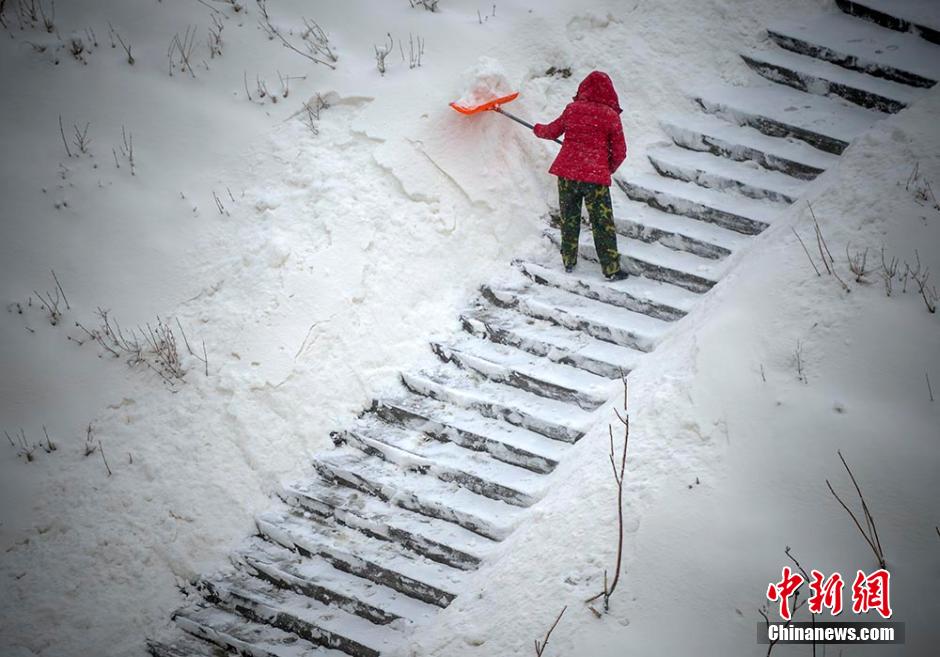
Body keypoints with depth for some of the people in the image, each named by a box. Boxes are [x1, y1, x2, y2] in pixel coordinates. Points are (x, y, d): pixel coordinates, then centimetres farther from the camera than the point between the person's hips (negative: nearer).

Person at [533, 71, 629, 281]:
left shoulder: (572, 109, 1)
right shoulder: (611, 115, -5)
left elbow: (553, 131, 18)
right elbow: (619, 153, -1)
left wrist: (538, 129, 40)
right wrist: (608, 169, 18)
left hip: (567, 171, 3)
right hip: (596, 176, -3)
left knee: (569, 218, 18)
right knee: (602, 224, 4)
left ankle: (568, 260, 26)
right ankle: (611, 269, 7)